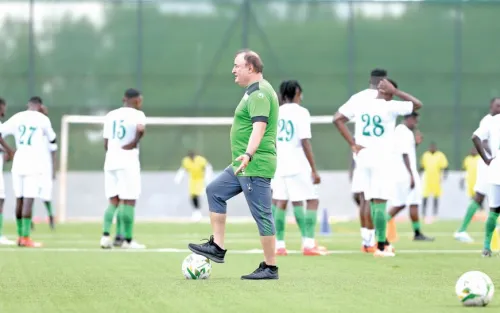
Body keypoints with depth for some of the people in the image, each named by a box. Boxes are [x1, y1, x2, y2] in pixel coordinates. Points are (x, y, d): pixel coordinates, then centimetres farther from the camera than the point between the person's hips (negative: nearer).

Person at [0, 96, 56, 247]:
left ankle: (20, 235, 18)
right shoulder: (43, 119, 0)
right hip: (33, 162, -4)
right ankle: (26, 238, -11)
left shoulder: (17, 117, 8)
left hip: (18, 161, 4)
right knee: (28, 199, -8)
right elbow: (52, 140, 13)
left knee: (19, 199, 11)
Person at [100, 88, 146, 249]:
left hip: (110, 161, 6)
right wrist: (134, 142, -11)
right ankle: (128, 240, 0)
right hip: (128, 162, -6)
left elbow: (106, 143, 15)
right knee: (129, 201, 0)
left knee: (113, 201, 10)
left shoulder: (110, 115, 14)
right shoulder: (137, 114, -5)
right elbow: (141, 129, -27)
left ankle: (105, 235, -5)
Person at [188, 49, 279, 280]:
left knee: (262, 215, -7)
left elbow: (259, 127, -28)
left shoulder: (259, 94, -15)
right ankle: (217, 248, 16)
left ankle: (270, 268, -2)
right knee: (215, 191, 16)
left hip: (255, 166, -11)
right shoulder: (255, 91, 18)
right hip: (244, 166, 11)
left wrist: (248, 154, -41)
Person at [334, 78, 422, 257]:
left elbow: (337, 119, 3)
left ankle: (383, 242, 22)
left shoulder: (360, 104, 3)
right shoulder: (390, 107, -9)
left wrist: (352, 144, 2)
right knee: (380, 202, -4)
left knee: (374, 201, 13)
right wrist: (395, 91, -2)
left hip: (363, 156, 5)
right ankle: (381, 247, -4)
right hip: (382, 159, -5)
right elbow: (418, 104, 0)